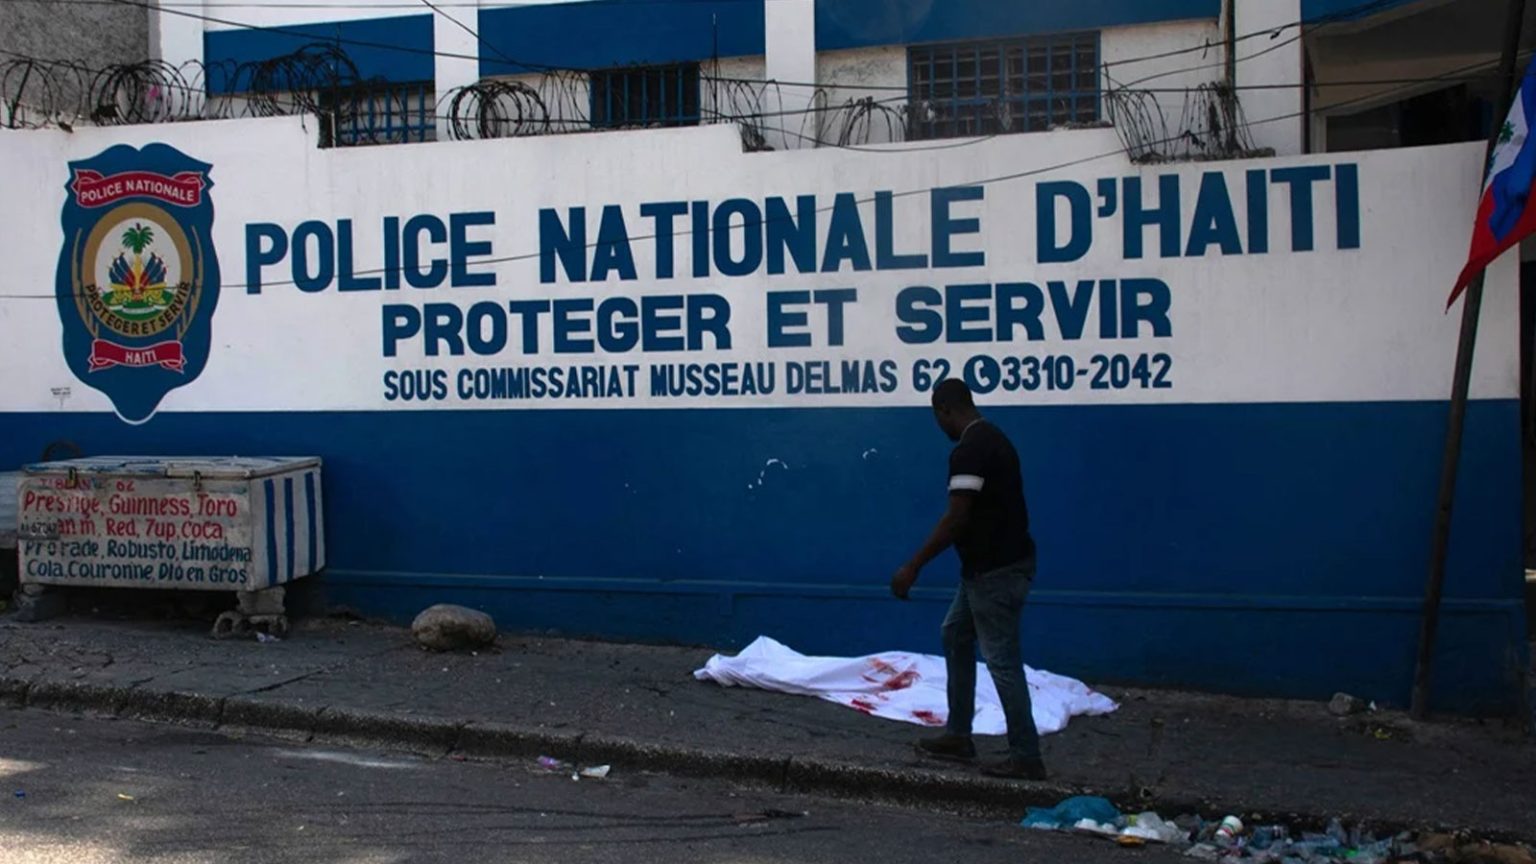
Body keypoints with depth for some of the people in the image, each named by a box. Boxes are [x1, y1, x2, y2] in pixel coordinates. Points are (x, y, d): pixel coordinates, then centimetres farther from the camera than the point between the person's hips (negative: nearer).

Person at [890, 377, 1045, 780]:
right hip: (993, 563, 11)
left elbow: (956, 518, -24)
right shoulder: (992, 438, 12)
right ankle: (958, 736, 25)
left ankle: (1026, 757, 3)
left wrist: (913, 567, -20)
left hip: (995, 569, -11)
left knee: (1001, 659, -4)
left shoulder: (969, 449, -20)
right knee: (955, 635, 19)